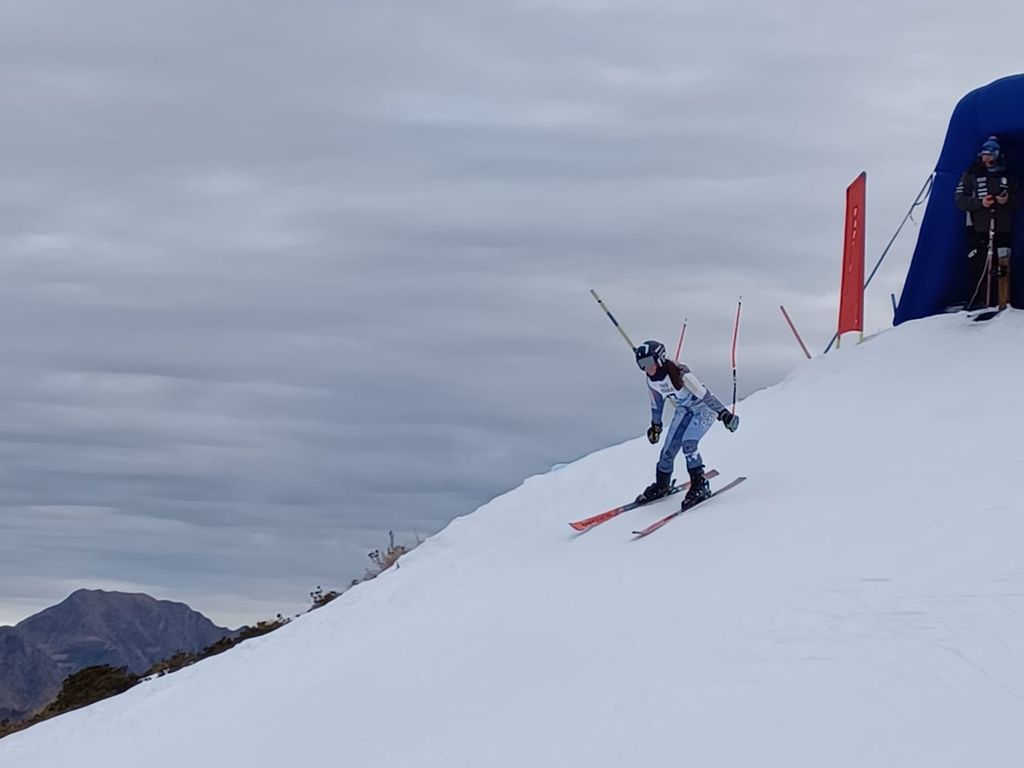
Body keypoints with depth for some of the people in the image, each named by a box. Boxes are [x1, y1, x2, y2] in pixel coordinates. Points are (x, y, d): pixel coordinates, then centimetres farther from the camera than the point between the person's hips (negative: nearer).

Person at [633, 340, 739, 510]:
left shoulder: (680, 374, -33)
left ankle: (700, 485, -14)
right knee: (669, 448, 4)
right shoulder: (651, 380, -9)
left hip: (704, 409, -7)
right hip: (684, 411, 7)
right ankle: (661, 485, 25)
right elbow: (657, 402, 11)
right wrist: (656, 425, 20)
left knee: (688, 443, -25)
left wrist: (724, 413, -35)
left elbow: (704, 394, -33)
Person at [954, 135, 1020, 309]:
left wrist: (1008, 200, -5)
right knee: (977, 269, -9)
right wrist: (980, 202, -15)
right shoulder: (971, 175, 7)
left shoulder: (1007, 176, 16)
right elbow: (960, 200, 0)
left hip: (1002, 230, 3)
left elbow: (1017, 200, 18)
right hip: (978, 230, -3)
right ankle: (974, 305, -6)